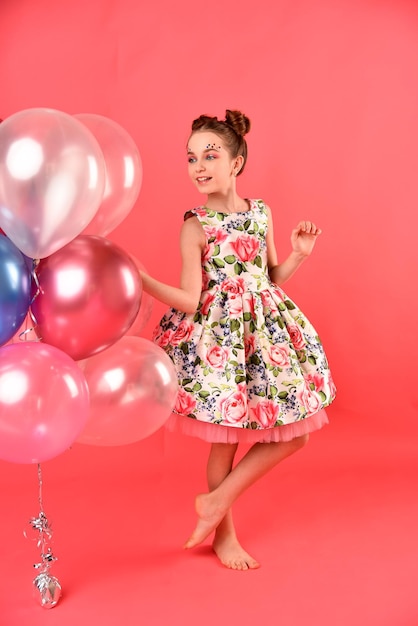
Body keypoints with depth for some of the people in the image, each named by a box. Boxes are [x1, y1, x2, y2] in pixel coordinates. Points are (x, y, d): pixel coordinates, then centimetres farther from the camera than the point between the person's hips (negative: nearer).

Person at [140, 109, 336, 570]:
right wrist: (141, 280, -27)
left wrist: (298, 254, -1)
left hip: (267, 328, 6)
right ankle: (224, 532, 27)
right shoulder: (196, 226, -9)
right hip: (219, 335, -5)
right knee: (226, 439, 5)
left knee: (293, 433, 6)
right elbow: (189, 302, -13)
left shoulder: (261, 213, 5)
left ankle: (216, 502, 17)